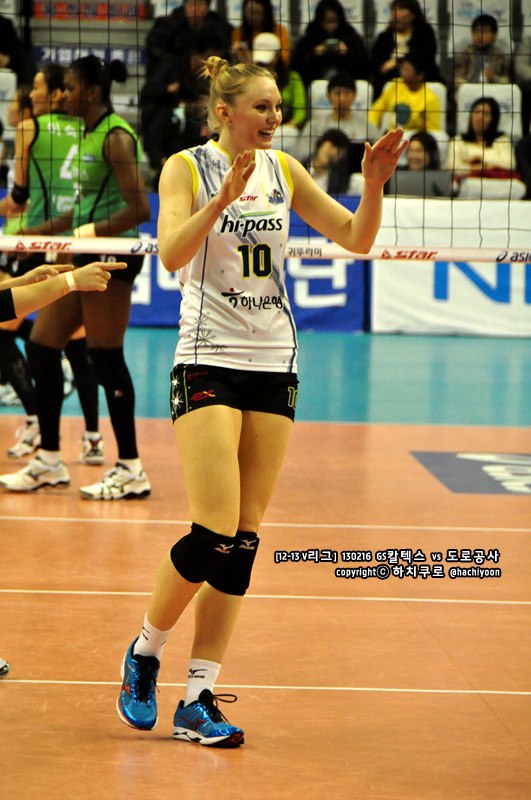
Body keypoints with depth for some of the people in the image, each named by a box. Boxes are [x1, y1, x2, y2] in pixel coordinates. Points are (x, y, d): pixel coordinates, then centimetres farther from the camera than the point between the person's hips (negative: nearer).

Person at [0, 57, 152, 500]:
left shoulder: (116, 137, -13)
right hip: (86, 256, 10)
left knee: (106, 358, -7)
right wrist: (37, 231, 21)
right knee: (41, 346, 9)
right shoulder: (90, 135, 15)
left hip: (113, 254, -10)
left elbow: (139, 210, -20)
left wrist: (93, 232, -25)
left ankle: (131, 470, 0)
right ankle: (49, 461, 17)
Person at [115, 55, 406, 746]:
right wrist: (224, 197, -30)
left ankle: (197, 700, 5)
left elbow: (356, 239, 8)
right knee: (214, 533, -14)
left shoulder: (283, 170, 9)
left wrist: (374, 184, -10)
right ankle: (144, 654, 11)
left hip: (274, 363, 5)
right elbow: (172, 254, -18)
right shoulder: (186, 167, -3)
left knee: (244, 541, 1)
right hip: (209, 359, -5)